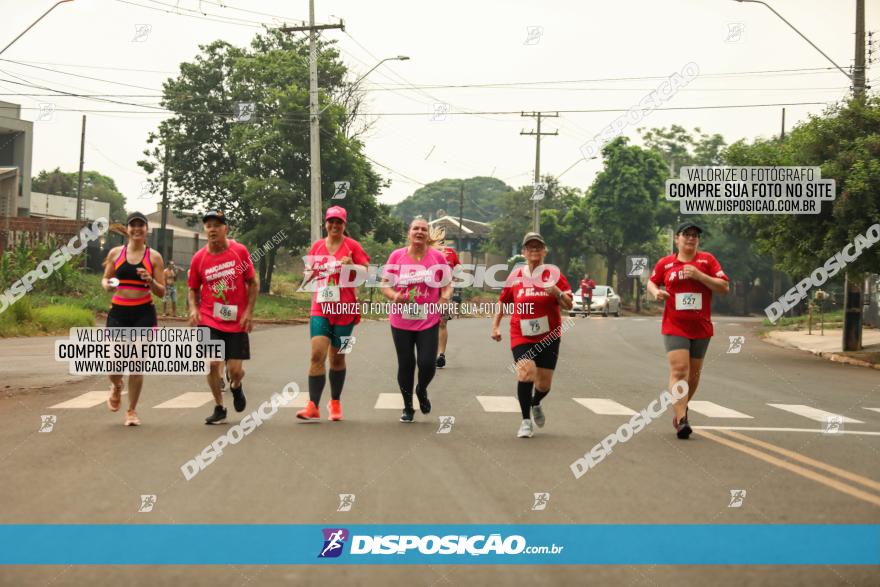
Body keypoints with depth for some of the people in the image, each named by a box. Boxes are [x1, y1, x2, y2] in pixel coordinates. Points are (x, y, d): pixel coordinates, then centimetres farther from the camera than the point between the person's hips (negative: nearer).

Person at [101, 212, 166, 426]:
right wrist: (107, 285, -8)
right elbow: (105, 279, 15)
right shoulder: (115, 253, 5)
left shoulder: (154, 256, 2)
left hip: (143, 313, -1)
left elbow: (162, 292, 3)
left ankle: (131, 411, 15)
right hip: (118, 312, 1)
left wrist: (151, 281, -17)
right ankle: (116, 388, 30)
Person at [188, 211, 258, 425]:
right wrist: (194, 309, -6)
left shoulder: (240, 251, -4)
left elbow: (252, 283, 2)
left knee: (235, 370, -2)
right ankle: (219, 408, 9)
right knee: (212, 363, -12)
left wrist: (248, 312, -5)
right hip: (209, 320, 1)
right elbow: (193, 288, 12)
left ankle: (236, 387, 36)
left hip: (237, 322, -1)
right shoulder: (199, 258, -1)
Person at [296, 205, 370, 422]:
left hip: (345, 309, -1)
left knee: (337, 357, 7)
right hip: (320, 308, 2)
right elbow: (307, 277, 17)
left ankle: (335, 404, 21)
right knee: (317, 353, -12)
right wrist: (311, 272, -6)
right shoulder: (317, 246, 10)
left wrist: (352, 266, -19)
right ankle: (313, 405, -14)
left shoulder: (352, 245, 1)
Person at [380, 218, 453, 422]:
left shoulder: (437, 256, -1)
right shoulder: (397, 256, -1)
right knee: (406, 364, 7)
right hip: (401, 320, 0)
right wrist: (394, 296, -17)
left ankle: (422, 391, 28)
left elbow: (447, 284, 6)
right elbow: (385, 285, 3)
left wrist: (444, 297, -14)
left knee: (427, 363, -7)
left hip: (429, 321, 0)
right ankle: (408, 407, 24)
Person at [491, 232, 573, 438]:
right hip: (521, 336, 0)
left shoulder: (553, 274, -1)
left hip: (548, 337, 0)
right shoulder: (515, 275, 3)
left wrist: (557, 292, -23)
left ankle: (536, 404, 42)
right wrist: (495, 325, 11)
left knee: (544, 384, 5)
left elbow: (568, 305, -4)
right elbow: (502, 302, 17)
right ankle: (526, 421, -7)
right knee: (525, 372, -22)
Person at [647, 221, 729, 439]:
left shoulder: (707, 260, 1)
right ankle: (681, 420, -21)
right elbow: (651, 282, 19)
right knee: (679, 370, -16)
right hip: (674, 327, -2)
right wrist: (656, 292, -4)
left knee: (694, 373, 13)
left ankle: (681, 408, 36)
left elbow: (725, 287, -4)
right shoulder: (665, 263, 3)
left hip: (701, 328, 2)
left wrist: (699, 275, -16)